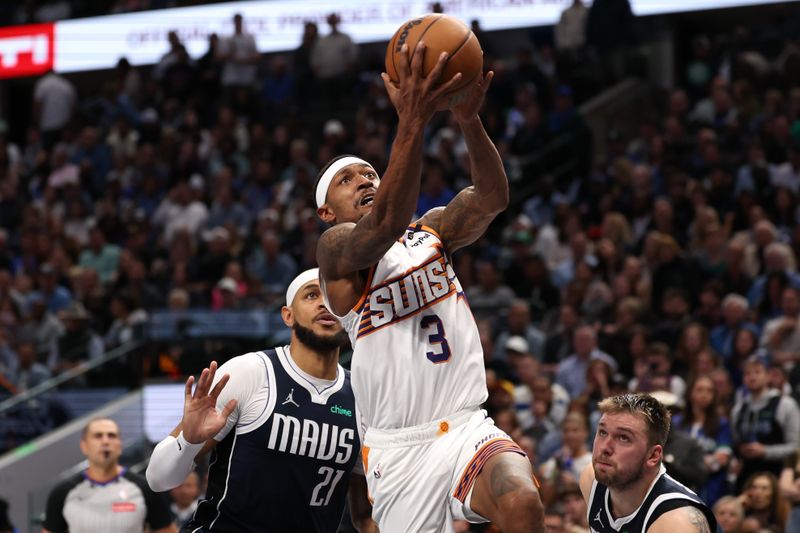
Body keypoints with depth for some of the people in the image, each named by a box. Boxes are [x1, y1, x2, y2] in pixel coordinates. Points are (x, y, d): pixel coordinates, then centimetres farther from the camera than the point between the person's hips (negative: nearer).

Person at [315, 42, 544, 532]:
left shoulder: (432, 231, 15)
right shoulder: (336, 248, -1)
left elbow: (492, 198, -5)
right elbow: (385, 222, -24)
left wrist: (469, 118, -23)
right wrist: (413, 120, -35)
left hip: (468, 430, 3)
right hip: (400, 450, -3)